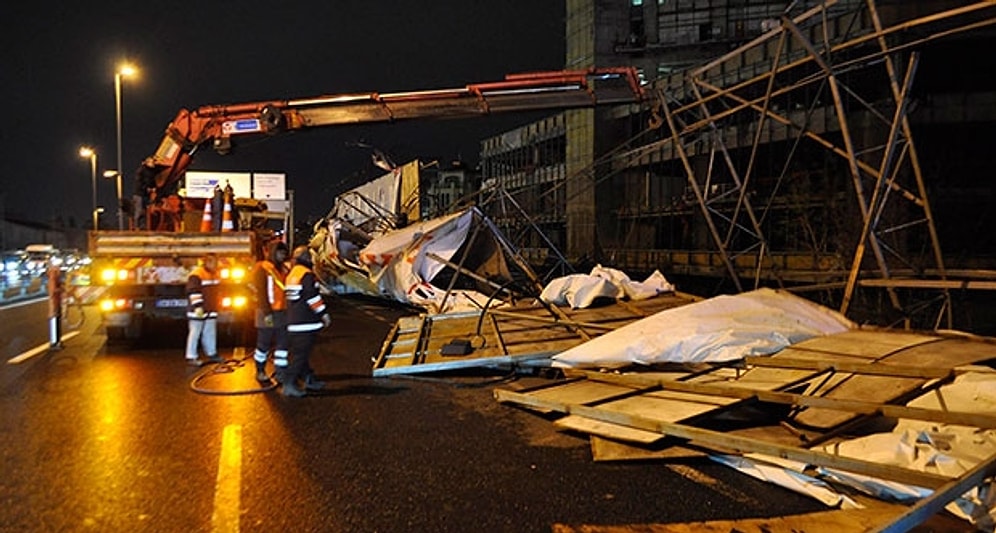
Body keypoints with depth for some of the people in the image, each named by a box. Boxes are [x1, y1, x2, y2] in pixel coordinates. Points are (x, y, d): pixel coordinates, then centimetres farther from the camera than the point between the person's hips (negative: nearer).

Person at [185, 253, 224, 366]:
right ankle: (191, 357, 0)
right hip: (198, 310, -9)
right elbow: (193, 292, -21)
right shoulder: (196, 275, -15)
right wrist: (198, 306, -26)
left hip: (211, 310, 9)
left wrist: (215, 307, 26)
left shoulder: (214, 274, 14)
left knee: (210, 332, 14)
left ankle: (211, 354, 24)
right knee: (195, 333, -5)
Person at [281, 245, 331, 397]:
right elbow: (313, 297, -17)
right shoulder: (307, 275, -13)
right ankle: (289, 384, -9)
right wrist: (324, 314, -8)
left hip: (293, 321, 10)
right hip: (306, 323, -10)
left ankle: (309, 380, 26)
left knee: (299, 352, 15)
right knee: (301, 355, -7)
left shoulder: (291, 275, 15)